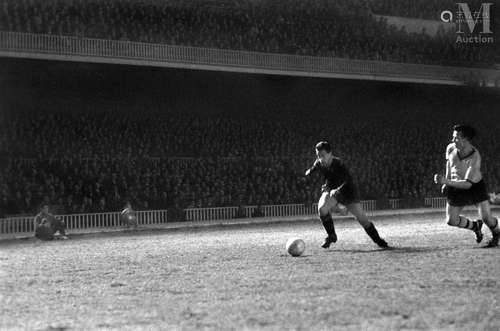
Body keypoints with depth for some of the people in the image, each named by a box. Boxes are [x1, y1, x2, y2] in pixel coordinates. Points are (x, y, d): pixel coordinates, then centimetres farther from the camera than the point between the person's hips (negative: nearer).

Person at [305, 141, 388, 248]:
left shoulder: (338, 164, -29)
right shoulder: (319, 163, -13)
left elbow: (349, 180, -37)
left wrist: (338, 190, -47)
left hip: (346, 191, -3)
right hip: (330, 190, 3)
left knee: (361, 217, -5)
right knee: (322, 208, -27)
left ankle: (378, 240, 16)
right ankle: (331, 236, -7)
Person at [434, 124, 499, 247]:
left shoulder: (475, 158, -32)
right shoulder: (450, 148, -16)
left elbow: (468, 183, -35)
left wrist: (447, 182, -43)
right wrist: (446, 183, 7)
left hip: (475, 185, -4)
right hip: (456, 187, 4)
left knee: (487, 218, -12)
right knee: (451, 220, -3)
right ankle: (475, 226, 27)